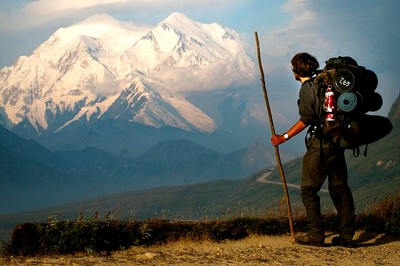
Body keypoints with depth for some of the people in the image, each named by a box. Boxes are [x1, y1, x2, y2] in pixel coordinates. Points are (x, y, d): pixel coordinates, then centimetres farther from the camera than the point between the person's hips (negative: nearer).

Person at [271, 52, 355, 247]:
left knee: (309, 189, 1)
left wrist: (284, 137, -10)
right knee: (339, 188, 9)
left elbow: (306, 120, -16)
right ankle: (346, 235, 9)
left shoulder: (307, 88, -9)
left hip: (320, 144, -7)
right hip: (337, 141, 7)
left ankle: (316, 235, -1)